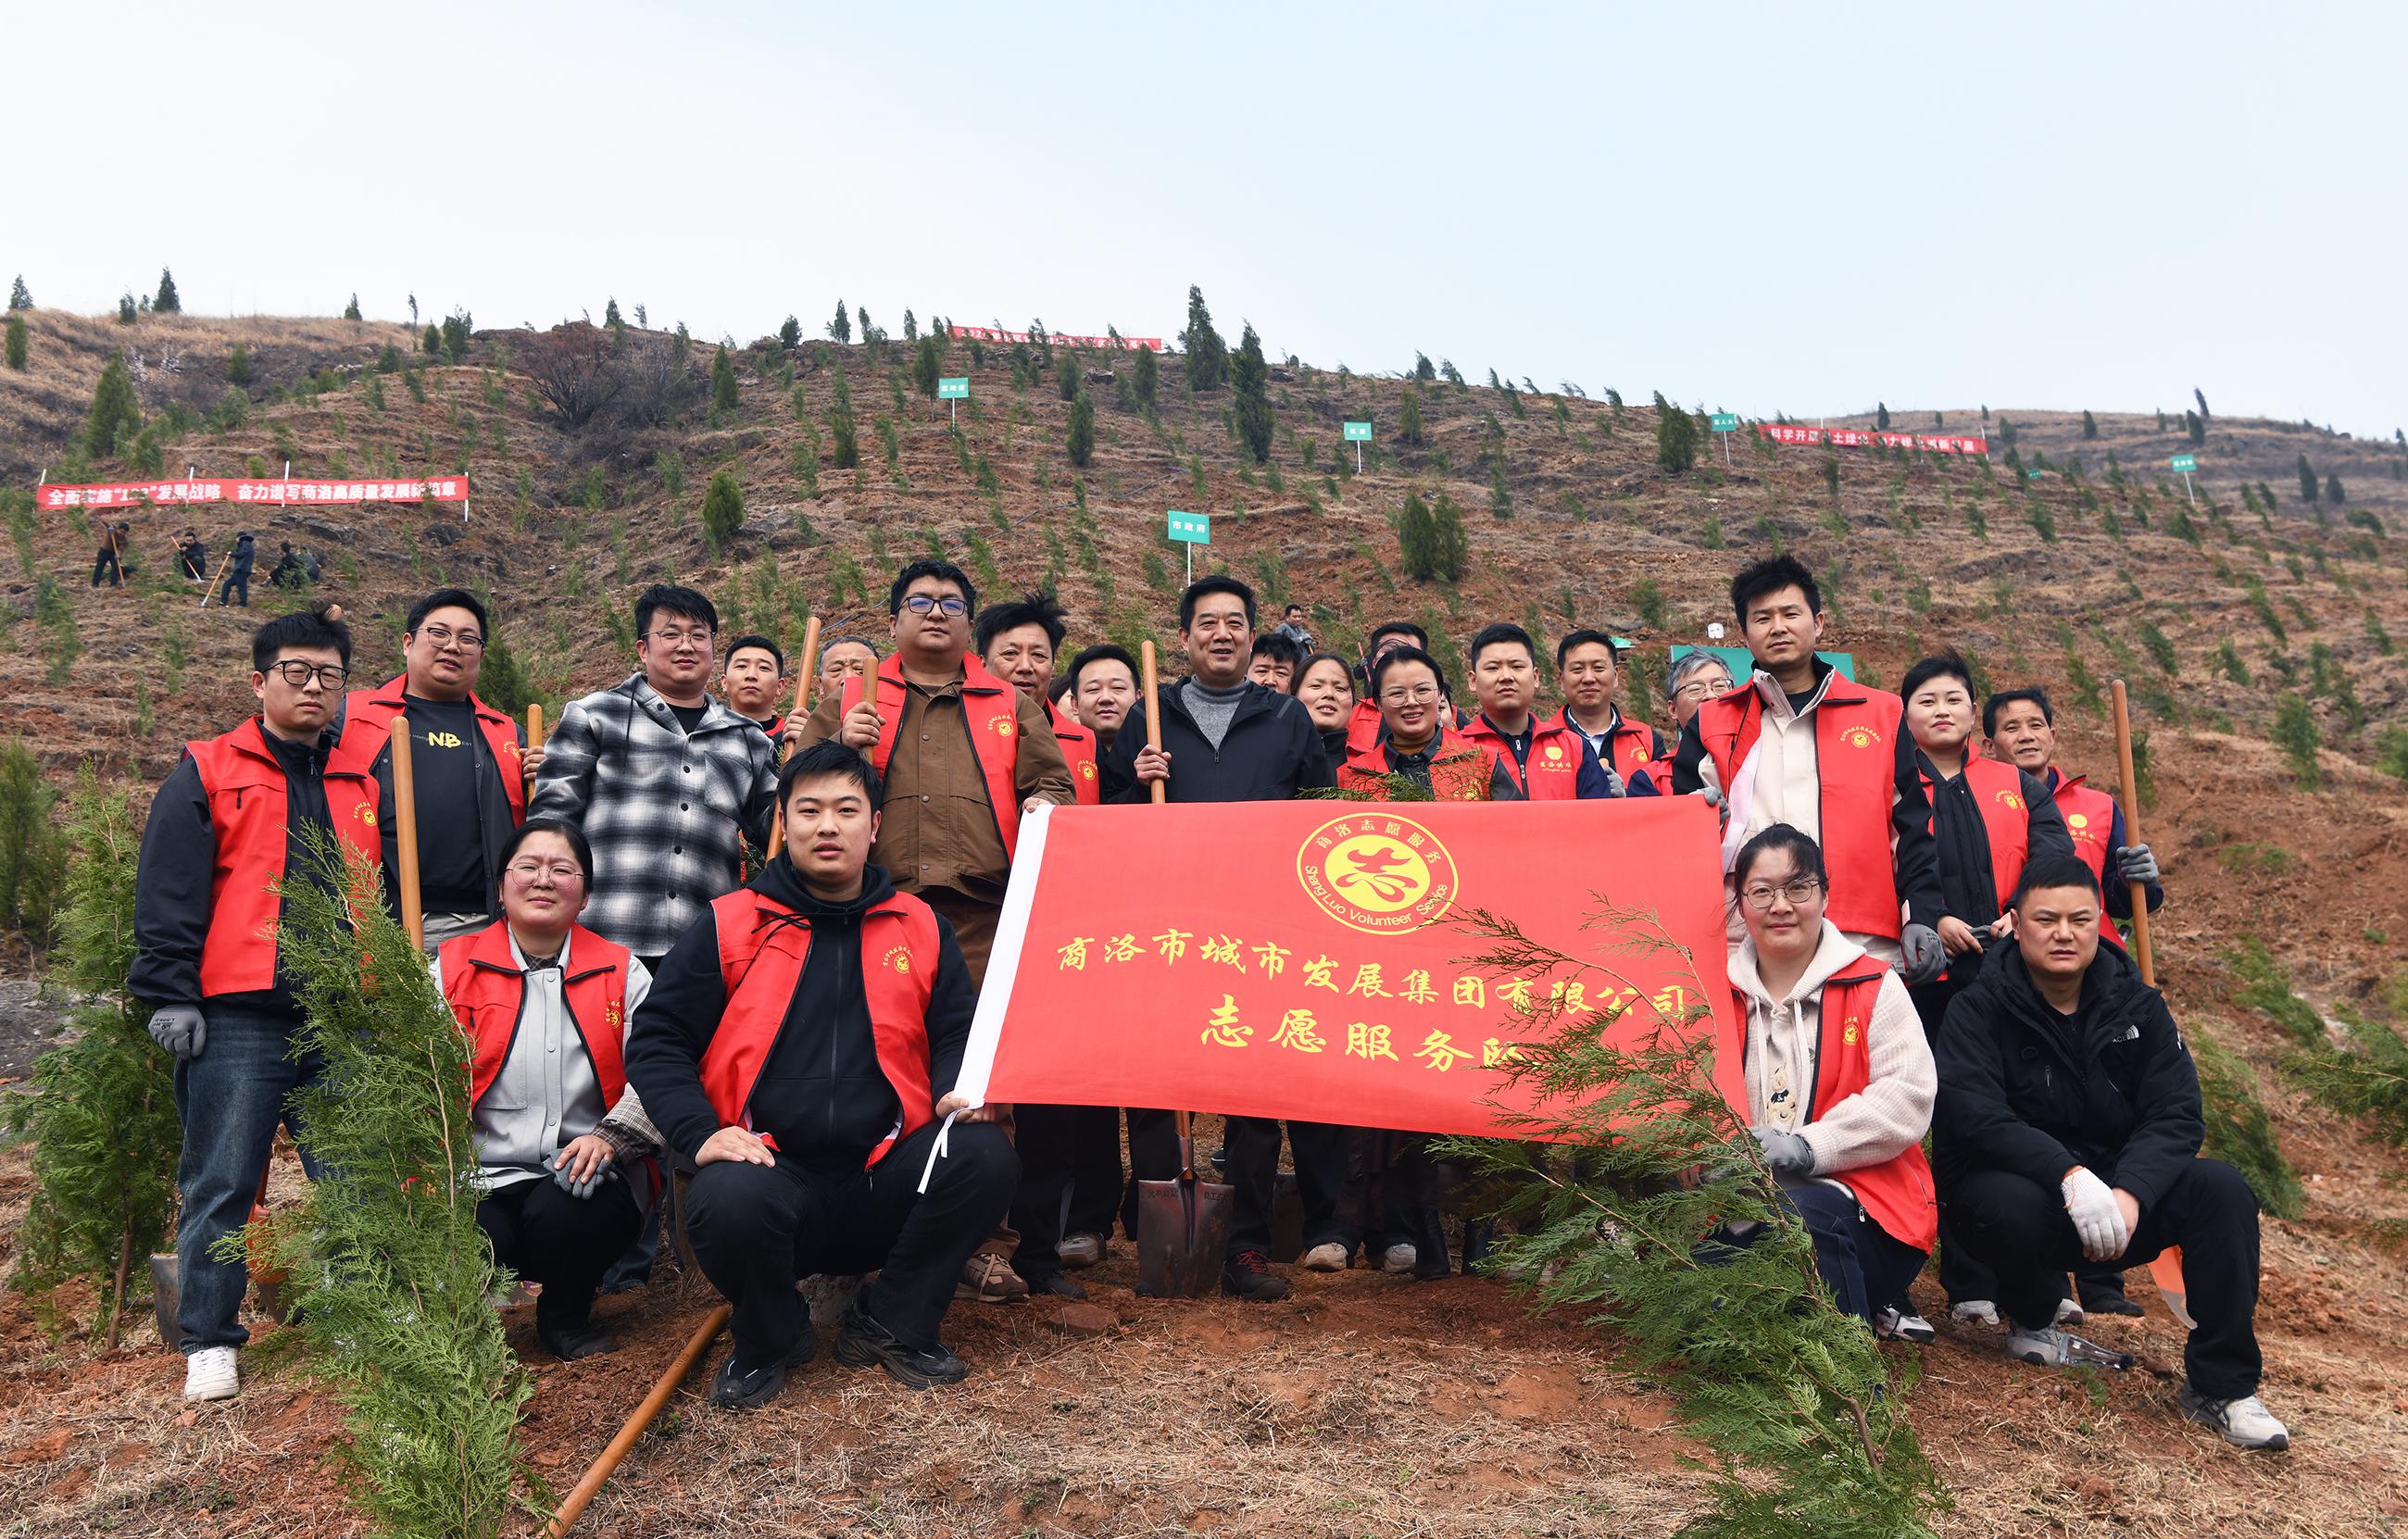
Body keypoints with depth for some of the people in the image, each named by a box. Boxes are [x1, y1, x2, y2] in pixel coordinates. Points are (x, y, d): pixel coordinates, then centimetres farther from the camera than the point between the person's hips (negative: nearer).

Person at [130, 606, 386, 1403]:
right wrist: (171, 993, -8)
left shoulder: (362, 783, 17)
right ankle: (209, 1342, 12)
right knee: (221, 1184, 2)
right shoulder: (208, 772, 5)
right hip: (237, 1018, -4)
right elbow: (167, 895, -1)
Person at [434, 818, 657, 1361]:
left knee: (560, 1213, -32)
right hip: (483, 1182, 0)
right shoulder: (452, 969, 9)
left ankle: (567, 1317, 2)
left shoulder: (623, 974, 9)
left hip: (585, 1179, 0)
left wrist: (611, 1136, -20)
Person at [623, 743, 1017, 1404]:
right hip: (771, 1168, -2)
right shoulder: (729, 926, 5)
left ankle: (891, 1323, 1)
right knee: (727, 1202, -35)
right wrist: (700, 1133, -12)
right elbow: (656, 1041, 3)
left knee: (986, 1156, -25)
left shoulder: (921, 927, 12)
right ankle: (770, 1339, 2)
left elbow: (961, 1033, 16)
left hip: (887, 1176, 2)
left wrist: (960, 1090, -7)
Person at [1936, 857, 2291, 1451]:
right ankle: (2032, 1323, 0)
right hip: (2022, 1185, -3)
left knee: (2222, 1189, -22)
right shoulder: (1981, 1008, -9)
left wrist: (2129, 1191, -25)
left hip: (2117, 1189, 3)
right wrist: (2068, 1174, -36)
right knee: (2013, 1205, -37)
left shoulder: (2137, 1006, 3)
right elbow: (1973, 1117, -22)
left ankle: (2222, 1385, -10)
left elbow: (2177, 1116, -7)